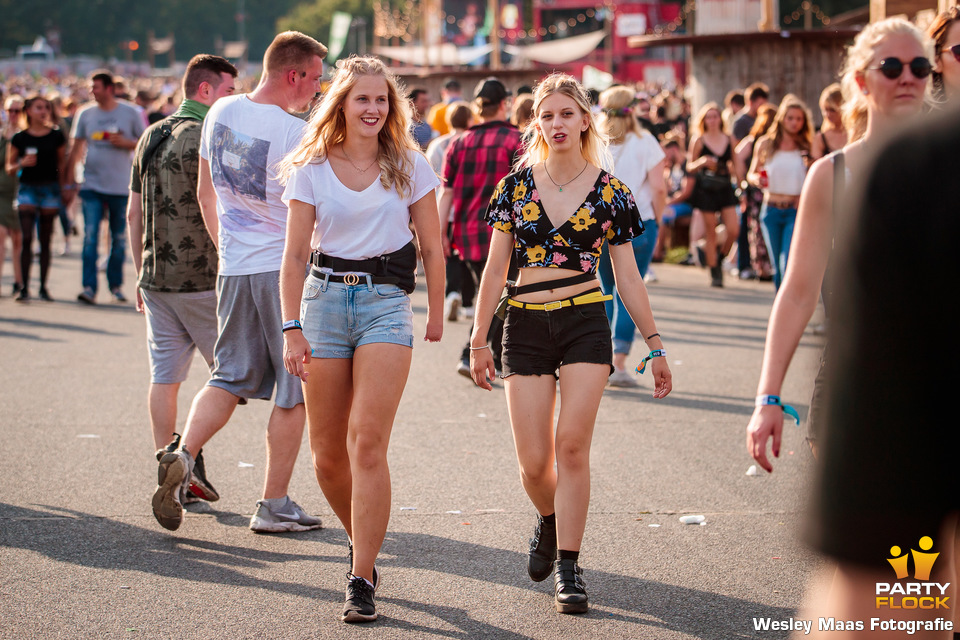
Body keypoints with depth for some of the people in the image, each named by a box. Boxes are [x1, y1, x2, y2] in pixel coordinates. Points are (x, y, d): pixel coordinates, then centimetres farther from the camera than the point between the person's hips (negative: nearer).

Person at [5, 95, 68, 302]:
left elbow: (61, 165, 10)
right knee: (27, 238, -8)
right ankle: (24, 287, -6)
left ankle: (43, 287, 11)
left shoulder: (56, 136, 3)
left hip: (50, 189, 1)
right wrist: (22, 163, -14)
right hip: (27, 188, -1)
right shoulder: (19, 138, 1)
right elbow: (9, 169, 6)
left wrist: (65, 191, 7)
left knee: (45, 240, 5)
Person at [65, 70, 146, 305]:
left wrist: (126, 142, -14)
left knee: (119, 239, 9)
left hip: (121, 186, 0)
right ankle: (89, 287, -12)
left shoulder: (130, 113, 1)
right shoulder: (85, 114, 5)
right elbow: (76, 149, 9)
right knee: (90, 237, -10)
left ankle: (116, 285, 23)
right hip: (91, 185, 0)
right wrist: (69, 184, 5)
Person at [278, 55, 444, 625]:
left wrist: (436, 313, 14)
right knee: (327, 454, 5)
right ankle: (364, 540, 32)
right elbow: (295, 254, 2)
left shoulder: (409, 166, 3)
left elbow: (432, 247, 10)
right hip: (325, 299, 2)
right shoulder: (311, 169, 3)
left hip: (386, 301, -2)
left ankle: (363, 580, -11)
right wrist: (293, 329, -4)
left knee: (368, 444, -15)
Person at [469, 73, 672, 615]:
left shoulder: (609, 192, 2)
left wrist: (654, 342, 7)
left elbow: (628, 276, 7)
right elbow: (496, 267, 9)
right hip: (526, 326, 1)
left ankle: (569, 566, 0)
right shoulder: (518, 184, 4)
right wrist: (480, 339, 8)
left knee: (572, 445, -11)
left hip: (585, 324, -1)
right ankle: (550, 520, 34)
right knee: (534, 462, -1)